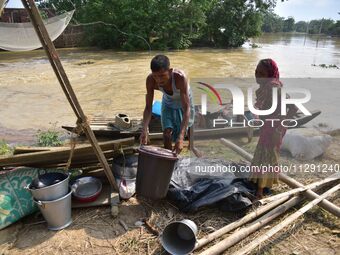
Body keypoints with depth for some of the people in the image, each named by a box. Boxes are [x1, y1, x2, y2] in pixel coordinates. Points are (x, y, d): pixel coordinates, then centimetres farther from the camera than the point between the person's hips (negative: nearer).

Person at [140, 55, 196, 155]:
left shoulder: (180, 77, -43)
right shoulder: (150, 80, -33)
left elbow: (186, 109, -43)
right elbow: (148, 107, -26)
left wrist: (181, 137, -52)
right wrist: (144, 130, -42)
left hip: (184, 103, -1)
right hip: (168, 103, 2)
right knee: (167, 133, -10)